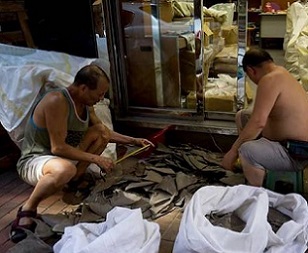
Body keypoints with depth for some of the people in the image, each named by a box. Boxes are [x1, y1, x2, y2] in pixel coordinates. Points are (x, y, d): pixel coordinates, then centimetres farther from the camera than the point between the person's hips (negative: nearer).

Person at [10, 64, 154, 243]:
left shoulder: (86, 104, 1)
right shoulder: (57, 101, -26)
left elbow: (105, 133, 16)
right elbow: (58, 148, -28)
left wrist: (134, 141, 10)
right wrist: (95, 158, -24)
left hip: (63, 157, 9)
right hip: (33, 161, -9)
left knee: (102, 132, 0)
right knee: (65, 169, -43)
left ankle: (75, 179, 0)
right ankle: (27, 210, -19)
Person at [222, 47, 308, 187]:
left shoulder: (270, 80, -23)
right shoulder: (281, 73, 8)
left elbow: (258, 122, -32)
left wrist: (233, 151, -23)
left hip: (295, 155, -10)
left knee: (247, 150, -35)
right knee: (242, 116, 15)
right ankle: (249, 168, 25)